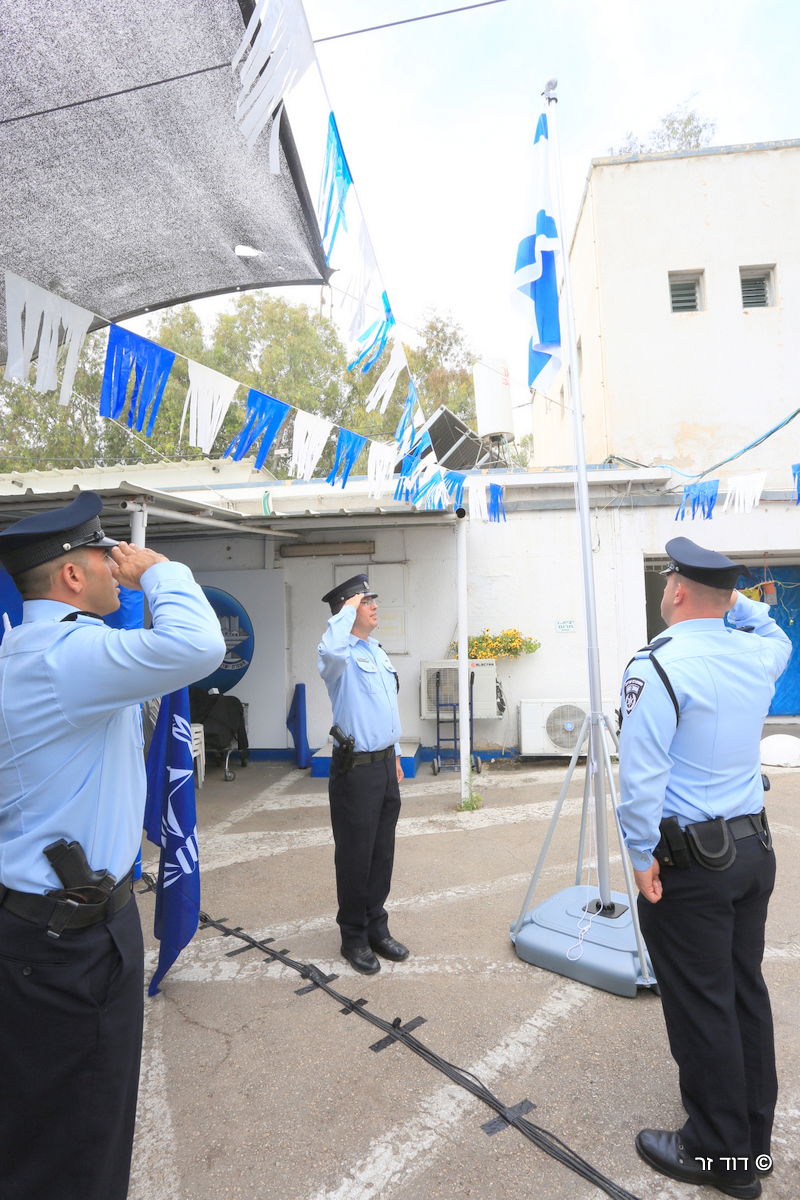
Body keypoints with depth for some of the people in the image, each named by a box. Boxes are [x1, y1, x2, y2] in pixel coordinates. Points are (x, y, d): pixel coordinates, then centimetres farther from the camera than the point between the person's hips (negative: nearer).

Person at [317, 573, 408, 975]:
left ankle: (377, 927, 32)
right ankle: (354, 937, 24)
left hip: (385, 764, 8)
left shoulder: (378, 651, 13)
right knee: (355, 856, 6)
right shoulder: (341, 655, -13)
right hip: (356, 769, -8)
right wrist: (350, 606, -26)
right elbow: (330, 648, -42)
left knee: (382, 853, 16)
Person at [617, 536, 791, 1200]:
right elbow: (776, 632, 28)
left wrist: (643, 855, -12)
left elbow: (642, 774, -22)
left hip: (689, 861, -7)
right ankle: (753, 1135, 38)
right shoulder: (759, 652, 1)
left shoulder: (658, 664, -20)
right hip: (754, 847, 8)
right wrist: (737, 600, 19)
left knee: (700, 1006, 8)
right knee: (746, 991, 20)